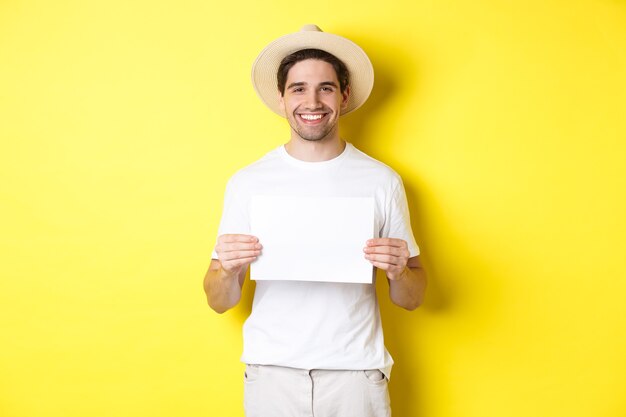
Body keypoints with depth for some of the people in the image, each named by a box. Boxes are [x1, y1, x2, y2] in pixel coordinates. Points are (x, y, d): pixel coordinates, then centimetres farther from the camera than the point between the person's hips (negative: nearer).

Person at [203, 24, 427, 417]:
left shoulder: (382, 181, -2)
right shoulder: (247, 182, -1)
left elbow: (412, 299, 4)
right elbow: (219, 302, 2)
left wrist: (400, 271, -16)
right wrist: (228, 270, -18)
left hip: (356, 372, 0)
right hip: (272, 371, 1)